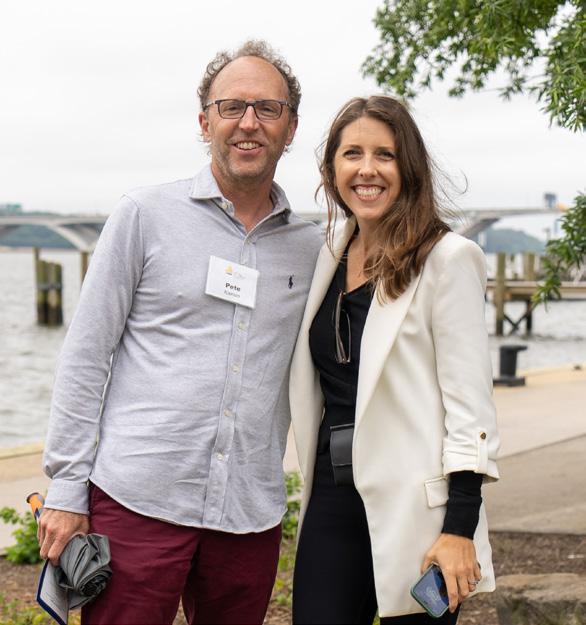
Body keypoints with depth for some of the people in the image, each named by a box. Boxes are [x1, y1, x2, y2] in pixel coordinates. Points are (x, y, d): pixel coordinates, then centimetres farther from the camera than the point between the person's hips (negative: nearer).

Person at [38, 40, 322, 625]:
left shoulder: (308, 247, 11)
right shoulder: (146, 215, 1)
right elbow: (84, 356, 0)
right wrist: (65, 489, -4)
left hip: (250, 512, 4)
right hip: (138, 498, -3)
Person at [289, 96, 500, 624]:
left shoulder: (447, 258, -8)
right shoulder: (328, 255, 11)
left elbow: (469, 399, -11)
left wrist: (460, 527, -16)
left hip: (412, 507, -5)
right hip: (333, 500, 6)